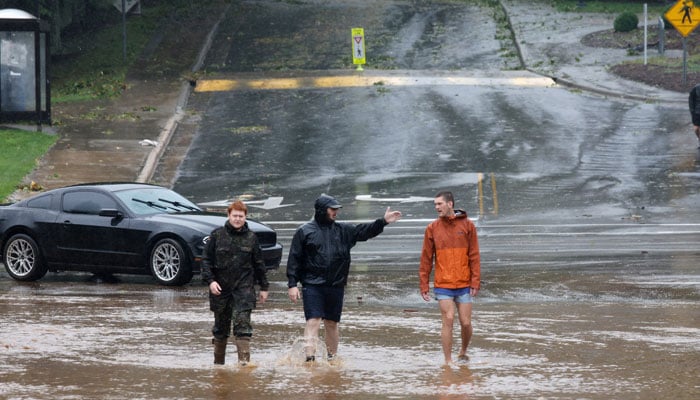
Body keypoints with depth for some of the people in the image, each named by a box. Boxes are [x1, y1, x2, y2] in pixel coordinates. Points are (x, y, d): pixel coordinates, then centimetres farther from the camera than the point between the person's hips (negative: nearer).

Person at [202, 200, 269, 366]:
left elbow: (259, 264, 12)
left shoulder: (251, 238, 5)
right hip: (220, 288, 1)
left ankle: (244, 360, -18)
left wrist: (264, 287, 13)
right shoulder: (217, 235, 1)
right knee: (221, 326, 10)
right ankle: (219, 361, 22)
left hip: (244, 288, -1)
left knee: (242, 323, -13)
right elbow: (206, 260, 2)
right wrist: (210, 280, -12)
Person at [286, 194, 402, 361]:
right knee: (313, 322, -13)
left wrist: (383, 222, -8)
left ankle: (331, 358, 23)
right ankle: (310, 358, -19)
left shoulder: (344, 231, 12)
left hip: (336, 285, 4)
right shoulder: (304, 232, 2)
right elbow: (294, 260, 1)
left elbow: (364, 231, 6)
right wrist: (292, 284, -5)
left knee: (332, 324, 12)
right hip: (312, 286, -4)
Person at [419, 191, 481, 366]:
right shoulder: (432, 228, 2)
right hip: (443, 285, 0)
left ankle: (463, 352, 28)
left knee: (466, 323, 2)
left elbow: (474, 256, 0)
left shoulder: (467, 226, 1)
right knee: (448, 320, -8)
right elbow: (426, 259, 4)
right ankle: (448, 361, -1)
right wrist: (424, 285, 0)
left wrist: (475, 281, -7)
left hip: (464, 284, 0)